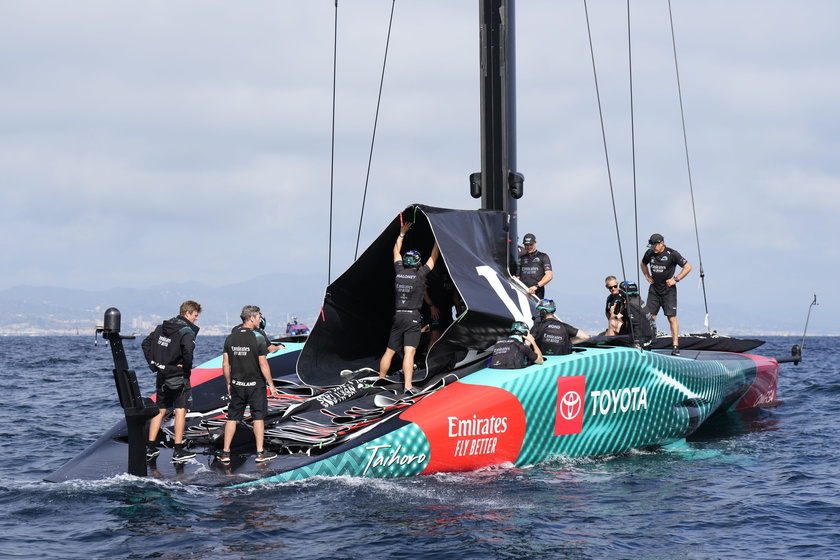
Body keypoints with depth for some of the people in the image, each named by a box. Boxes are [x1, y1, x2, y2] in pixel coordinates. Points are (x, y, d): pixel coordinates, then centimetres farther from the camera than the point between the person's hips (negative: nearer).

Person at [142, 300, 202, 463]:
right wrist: (187, 366, -15)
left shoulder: (162, 327, 10)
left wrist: (153, 363, 10)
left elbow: (145, 343, 12)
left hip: (162, 375, 7)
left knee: (160, 410, 14)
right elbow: (187, 350, -31)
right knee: (180, 411, -2)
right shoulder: (186, 330, -14)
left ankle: (150, 448, 16)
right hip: (179, 376, -7)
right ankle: (178, 451, -3)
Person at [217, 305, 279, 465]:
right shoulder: (258, 338, -13)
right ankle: (260, 453, 8)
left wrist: (229, 383, 16)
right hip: (255, 385, -4)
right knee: (258, 417, 6)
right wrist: (271, 385, -6)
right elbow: (263, 364, -14)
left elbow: (225, 365, 4)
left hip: (236, 385, 4)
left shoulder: (230, 338, 2)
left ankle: (225, 453, 10)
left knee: (232, 417, 9)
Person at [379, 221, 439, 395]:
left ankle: (380, 379, 26)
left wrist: (402, 233, 31)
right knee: (409, 351, -15)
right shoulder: (420, 275, -7)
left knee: (389, 351, 14)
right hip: (413, 317, -5)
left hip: (398, 316, 5)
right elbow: (434, 257, 5)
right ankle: (408, 385, -25)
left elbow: (396, 252, 22)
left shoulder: (399, 272, 5)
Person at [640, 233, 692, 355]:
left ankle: (675, 346, -7)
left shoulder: (672, 254, -10)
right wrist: (647, 276, 13)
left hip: (668, 290, -4)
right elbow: (643, 264, 28)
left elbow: (688, 267, -6)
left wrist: (675, 279, -11)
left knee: (672, 318, -8)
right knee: (650, 317, 1)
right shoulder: (649, 253, 4)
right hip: (654, 289, 5)